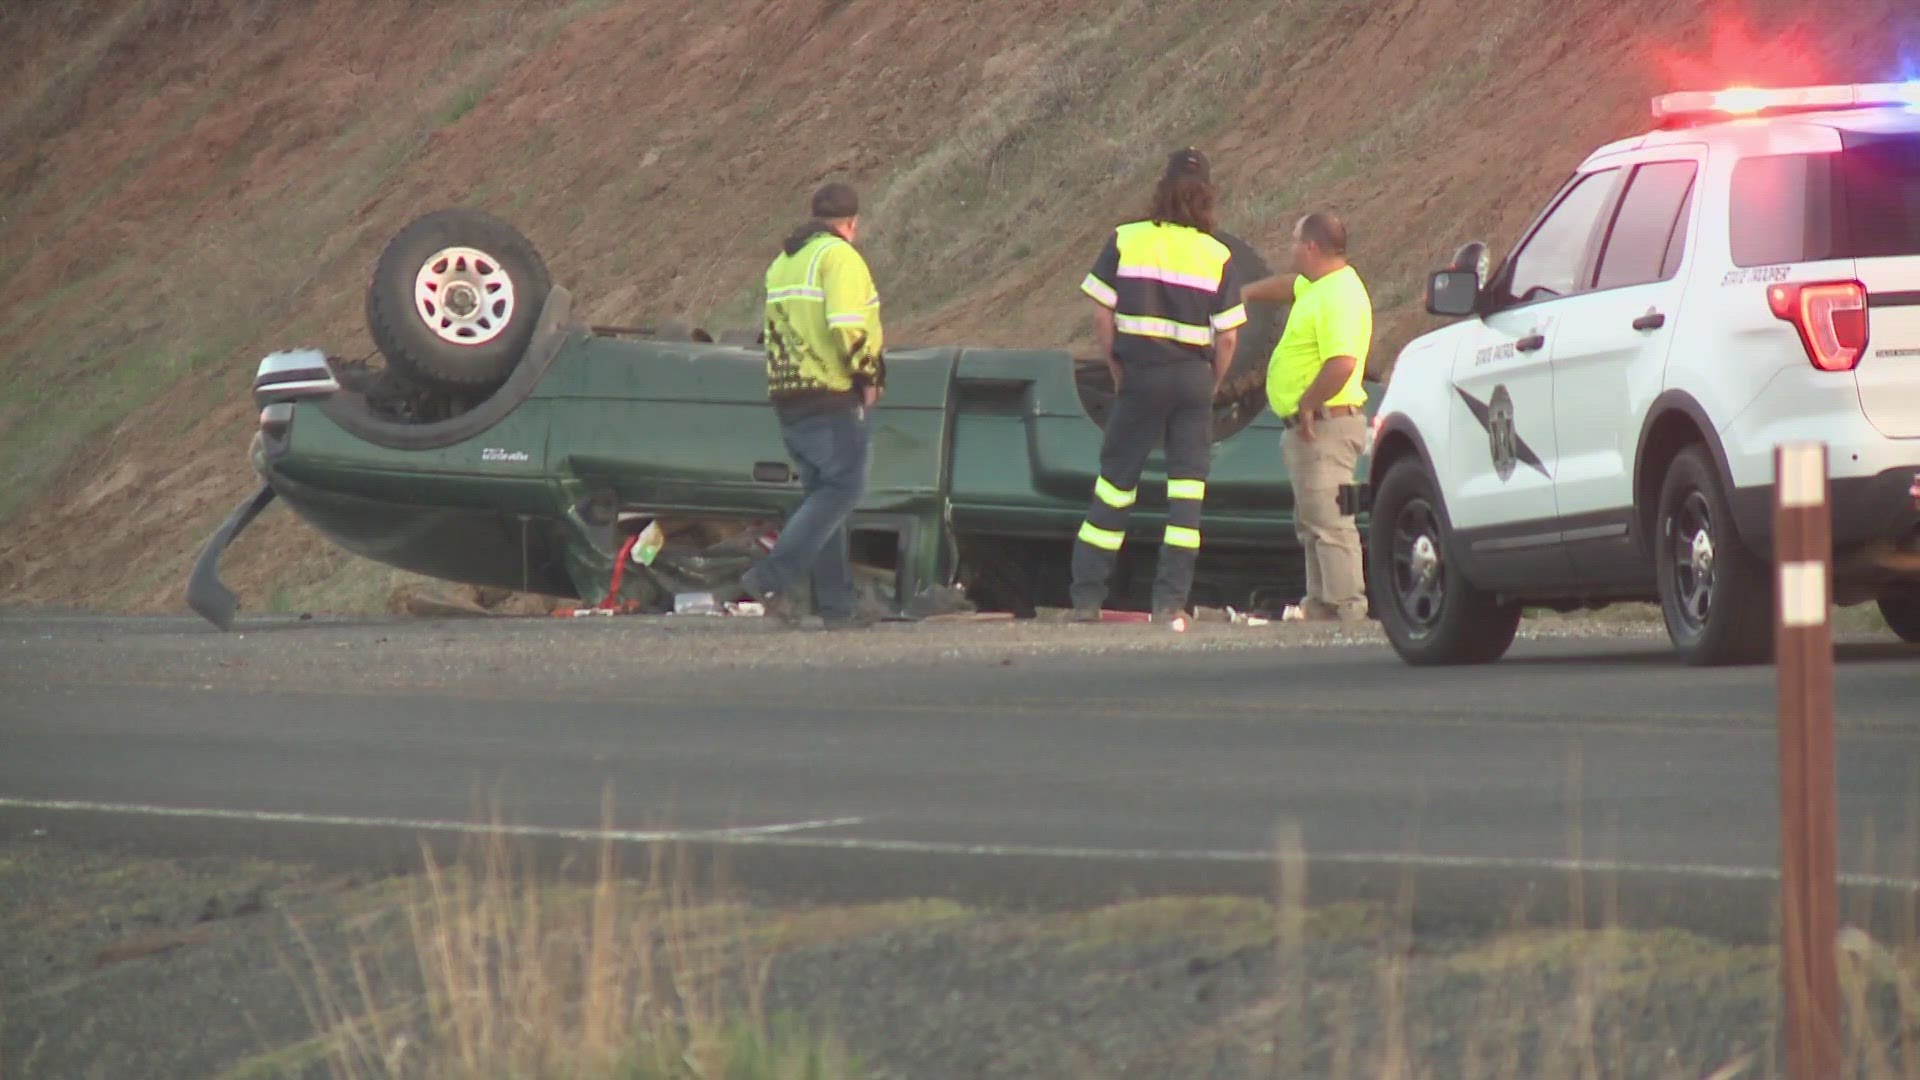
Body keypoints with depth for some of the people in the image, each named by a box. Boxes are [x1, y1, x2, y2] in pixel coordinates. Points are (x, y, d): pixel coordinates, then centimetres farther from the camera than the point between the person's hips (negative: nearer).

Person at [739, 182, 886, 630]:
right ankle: (773, 577, -18)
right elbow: (848, 327, -21)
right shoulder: (840, 257, -9)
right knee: (843, 488, -7)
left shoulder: (782, 262, 20)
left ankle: (836, 604, 8)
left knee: (821, 492, 11)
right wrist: (867, 375, -10)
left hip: (788, 396, 9)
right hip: (834, 394, -9)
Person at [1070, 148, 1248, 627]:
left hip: (1142, 374, 0)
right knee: (1187, 485, 3)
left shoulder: (1126, 241, 0)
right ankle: (1171, 601, -1)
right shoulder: (1218, 257, 1)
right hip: (1194, 374, 0)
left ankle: (1087, 597, 9)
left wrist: (1118, 372, 7)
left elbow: (1102, 316, -2)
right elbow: (1227, 337, 0)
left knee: (1116, 481, 8)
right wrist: (1210, 387, 12)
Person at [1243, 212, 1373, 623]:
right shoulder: (1320, 286, 14)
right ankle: (1321, 606, 19)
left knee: (1329, 522, -12)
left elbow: (1342, 363, -30)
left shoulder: (1337, 296, -19)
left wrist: (1307, 405, -21)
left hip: (1324, 424, -11)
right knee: (1313, 523, 15)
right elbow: (1289, 285, 37)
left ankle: (1347, 609, -14)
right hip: (1312, 427, 11)